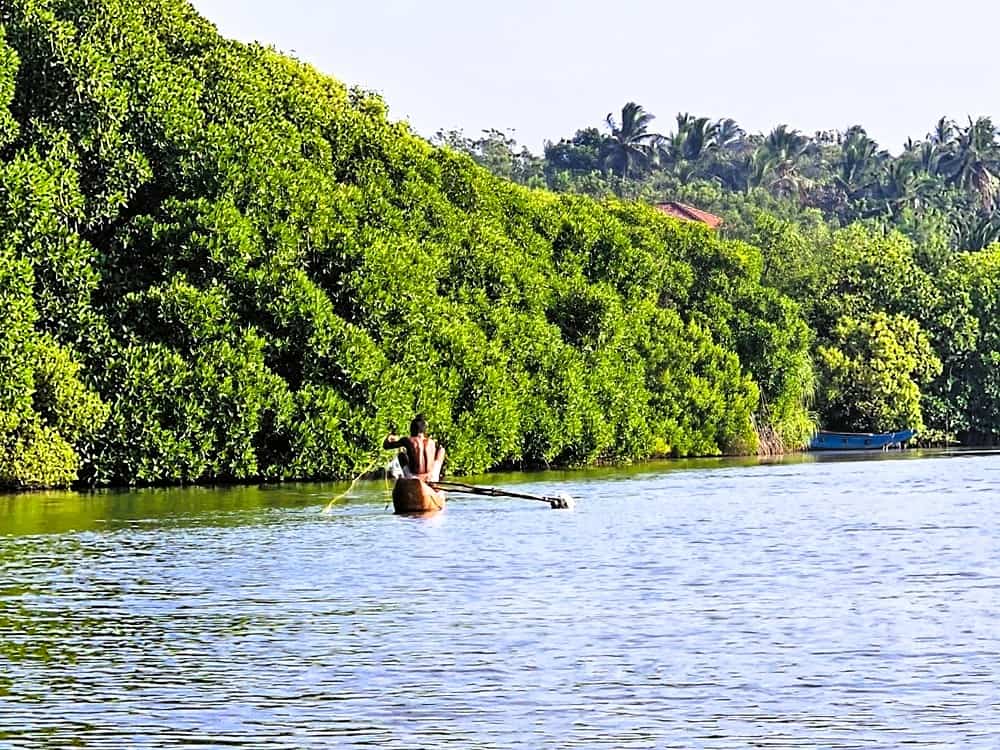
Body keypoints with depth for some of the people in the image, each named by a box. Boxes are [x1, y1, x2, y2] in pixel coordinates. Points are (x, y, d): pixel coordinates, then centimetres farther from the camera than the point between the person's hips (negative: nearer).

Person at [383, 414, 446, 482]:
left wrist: (389, 436, 27)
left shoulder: (407, 441, -4)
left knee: (401, 455, 24)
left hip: (414, 478, -1)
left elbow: (386, 446, 6)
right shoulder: (432, 442, 2)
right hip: (432, 479, 1)